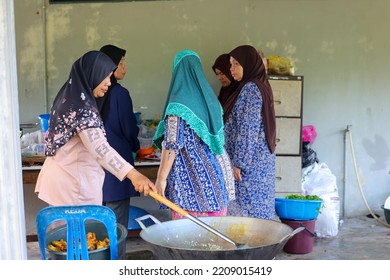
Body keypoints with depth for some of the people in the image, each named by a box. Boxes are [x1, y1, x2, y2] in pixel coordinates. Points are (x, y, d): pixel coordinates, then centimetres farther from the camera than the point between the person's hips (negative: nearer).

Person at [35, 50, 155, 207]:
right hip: (74, 182, -9)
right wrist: (132, 174, -45)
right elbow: (99, 148, -35)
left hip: (60, 177, 9)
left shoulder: (68, 98, 9)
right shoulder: (82, 108, -21)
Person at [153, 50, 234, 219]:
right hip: (216, 175, 7)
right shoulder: (210, 98, 9)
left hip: (190, 179, -7)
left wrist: (161, 178, -10)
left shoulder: (179, 104, -11)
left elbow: (172, 144, -16)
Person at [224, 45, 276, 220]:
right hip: (261, 159, 10)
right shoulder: (261, 86, 16)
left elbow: (248, 129, -19)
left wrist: (239, 162, -17)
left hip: (250, 161, -10)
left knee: (247, 209, -5)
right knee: (260, 208, 12)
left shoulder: (250, 88, -14)